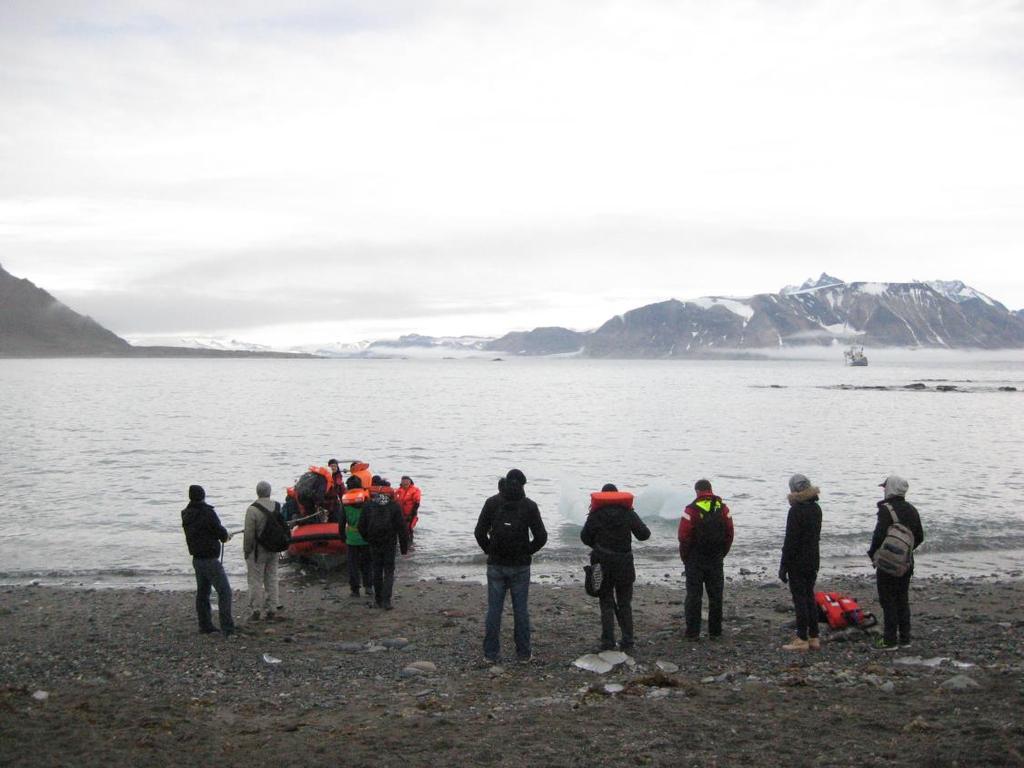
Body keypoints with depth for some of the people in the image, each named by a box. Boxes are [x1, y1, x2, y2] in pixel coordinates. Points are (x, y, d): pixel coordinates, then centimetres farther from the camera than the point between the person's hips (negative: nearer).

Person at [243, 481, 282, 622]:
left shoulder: (252, 509, -17)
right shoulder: (277, 507, 1)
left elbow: (249, 533, -16)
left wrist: (246, 550, -4)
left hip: (257, 550, -5)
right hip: (273, 550, 6)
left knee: (255, 580, 1)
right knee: (272, 579, 13)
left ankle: (255, 611, 2)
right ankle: (272, 609, 16)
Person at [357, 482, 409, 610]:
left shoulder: (368, 505, -1)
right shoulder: (394, 506, -5)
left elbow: (361, 527, 2)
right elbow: (402, 528, -5)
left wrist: (368, 540, 17)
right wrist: (404, 547, 2)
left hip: (374, 544, 2)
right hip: (390, 544, -1)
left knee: (377, 572, 12)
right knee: (389, 572, 4)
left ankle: (378, 600, 16)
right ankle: (386, 601, -6)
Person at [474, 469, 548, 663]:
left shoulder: (492, 503, -1)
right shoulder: (529, 505, -4)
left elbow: (479, 532, -3)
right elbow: (541, 537, -6)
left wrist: (490, 551, 10)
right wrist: (527, 552, 8)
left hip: (496, 565, 1)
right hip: (520, 566, 0)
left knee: (494, 609, 5)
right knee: (521, 610, 7)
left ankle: (491, 653, 7)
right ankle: (523, 653, 12)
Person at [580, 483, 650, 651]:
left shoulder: (596, 514, -4)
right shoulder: (628, 512, -1)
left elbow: (585, 537, 1)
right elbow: (644, 534, 0)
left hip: (603, 563, -1)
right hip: (624, 563, 1)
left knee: (606, 603, 5)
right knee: (625, 603, 11)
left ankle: (608, 641, -1)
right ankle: (627, 640, 6)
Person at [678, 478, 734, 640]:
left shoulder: (691, 510, -12)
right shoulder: (723, 509, 1)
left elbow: (684, 537, -13)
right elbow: (729, 535, 3)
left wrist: (685, 557, 1)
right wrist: (721, 554, 13)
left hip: (695, 560, -3)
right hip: (716, 560, 3)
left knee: (694, 596, 2)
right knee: (716, 596, 11)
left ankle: (693, 632, 1)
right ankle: (715, 631, 14)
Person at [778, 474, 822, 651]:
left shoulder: (796, 511, -18)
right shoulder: (816, 509, 9)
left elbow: (790, 541, -18)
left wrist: (783, 566, -13)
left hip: (797, 563, -8)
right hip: (813, 561, 8)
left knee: (800, 598, -4)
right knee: (809, 597, 13)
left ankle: (802, 639, -2)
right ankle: (813, 638, 17)